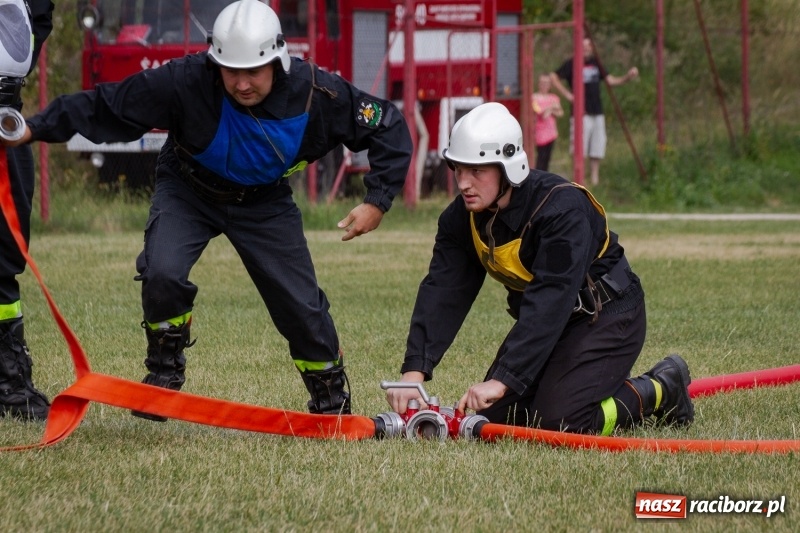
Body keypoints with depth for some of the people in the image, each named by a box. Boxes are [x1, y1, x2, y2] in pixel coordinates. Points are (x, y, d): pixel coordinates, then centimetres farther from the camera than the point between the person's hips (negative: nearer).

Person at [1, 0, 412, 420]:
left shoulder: (315, 93, -28)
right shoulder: (185, 82, -33)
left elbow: (389, 128, -15)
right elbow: (106, 106, -25)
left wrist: (377, 202, -21)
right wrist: (35, 129, -32)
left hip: (265, 200, 1)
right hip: (188, 191, -1)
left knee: (300, 302, -2)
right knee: (162, 272, -26)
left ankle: (332, 398, 23)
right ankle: (165, 371, 0)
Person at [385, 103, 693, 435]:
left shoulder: (562, 208, -32)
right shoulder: (461, 218, -9)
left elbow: (549, 302, -38)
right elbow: (442, 293, -14)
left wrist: (502, 380, -44)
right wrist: (414, 372, -28)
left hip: (607, 316, -8)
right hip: (543, 321, 8)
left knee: (557, 421, -22)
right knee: (494, 416, 1)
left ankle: (661, 391, 3)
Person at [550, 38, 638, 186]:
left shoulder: (595, 63, 13)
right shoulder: (571, 64, -4)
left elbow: (611, 80, 15)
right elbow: (553, 77, -5)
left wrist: (628, 77, -1)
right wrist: (567, 94, -11)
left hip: (597, 113, 6)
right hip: (581, 113, -6)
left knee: (597, 150, 7)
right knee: (580, 151, -6)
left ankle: (595, 181, 14)